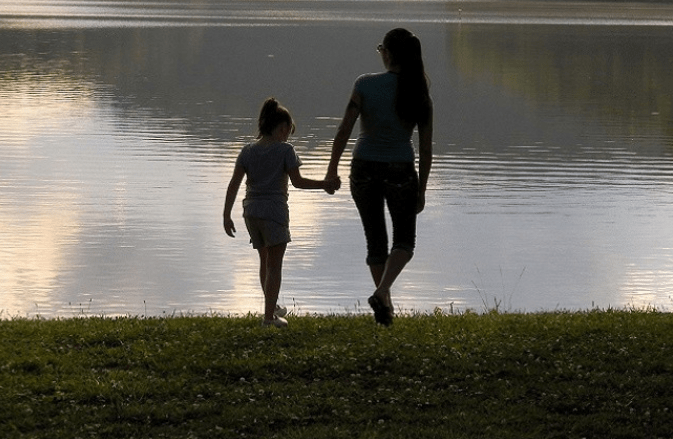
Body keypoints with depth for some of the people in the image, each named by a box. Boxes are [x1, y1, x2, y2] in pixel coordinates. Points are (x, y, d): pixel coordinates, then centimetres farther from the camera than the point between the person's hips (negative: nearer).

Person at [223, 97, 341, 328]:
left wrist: (227, 215, 8)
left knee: (265, 261, 20)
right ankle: (269, 315, -4)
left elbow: (234, 184, 5)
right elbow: (297, 181, -7)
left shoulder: (248, 150, 7)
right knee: (274, 263, 1)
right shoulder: (285, 150, -6)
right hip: (274, 210, -5)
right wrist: (325, 184, 3)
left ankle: (272, 307, 32)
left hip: (251, 211, 5)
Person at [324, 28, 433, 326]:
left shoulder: (365, 84, -11)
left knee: (376, 241, 17)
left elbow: (344, 131, -11)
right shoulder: (419, 95, -6)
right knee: (404, 241, 14)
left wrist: (332, 168, 3)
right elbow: (425, 148, -3)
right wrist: (422, 190, 7)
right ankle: (381, 293, -9)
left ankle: (386, 303, 22)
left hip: (364, 170, 0)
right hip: (400, 172, 0)